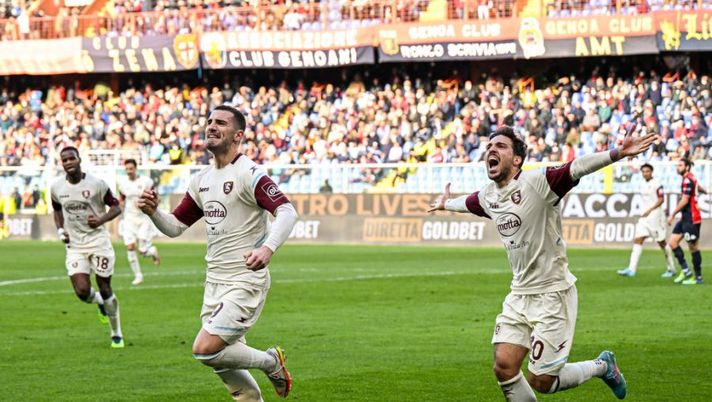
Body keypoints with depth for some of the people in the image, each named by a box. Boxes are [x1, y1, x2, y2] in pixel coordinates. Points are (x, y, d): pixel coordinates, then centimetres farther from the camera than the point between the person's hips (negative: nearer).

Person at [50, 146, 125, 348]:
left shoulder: (96, 184, -10)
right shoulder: (57, 187, 1)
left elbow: (116, 207, -2)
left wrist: (101, 219, -20)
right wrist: (60, 230, 3)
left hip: (98, 240, -2)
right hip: (75, 246, 2)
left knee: (105, 288, 2)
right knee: (82, 291, -12)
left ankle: (116, 334, 18)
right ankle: (100, 303, 26)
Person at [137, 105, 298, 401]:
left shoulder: (248, 174, -13)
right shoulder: (202, 180, 12)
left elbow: (287, 211, -25)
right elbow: (175, 226, 17)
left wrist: (268, 248, -42)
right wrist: (152, 211, -4)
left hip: (245, 281, -8)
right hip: (214, 282, 8)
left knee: (205, 349, -17)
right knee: (223, 364, 8)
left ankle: (271, 362, 6)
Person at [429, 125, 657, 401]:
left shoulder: (537, 182, -16)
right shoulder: (487, 197, 6)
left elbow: (577, 168, -30)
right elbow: (468, 202, 30)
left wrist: (617, 153, -46)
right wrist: (445, 204, 51)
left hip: (553, 294, -7)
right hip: (519, 295, 7)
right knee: (504, 368, -5)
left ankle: (602, 366, 24)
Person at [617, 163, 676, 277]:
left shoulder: (656, 184, -10)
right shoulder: (644, 184, 14)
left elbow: (661, 199, -15)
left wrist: (649, 210, -21)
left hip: (655, 216, -7)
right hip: (644, 217, 7)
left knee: (661, 242, 3)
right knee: (637, 240, -6)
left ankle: (671, 269, 17)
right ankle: (632, 269, -13)